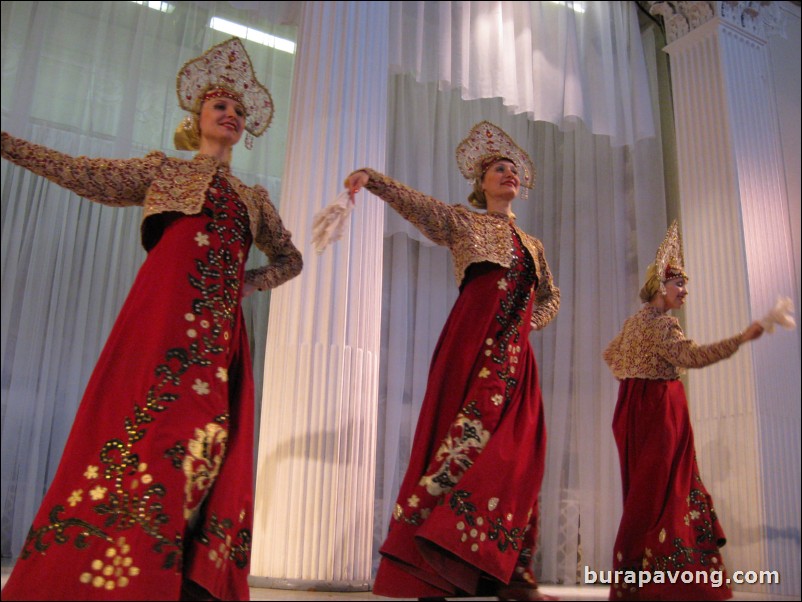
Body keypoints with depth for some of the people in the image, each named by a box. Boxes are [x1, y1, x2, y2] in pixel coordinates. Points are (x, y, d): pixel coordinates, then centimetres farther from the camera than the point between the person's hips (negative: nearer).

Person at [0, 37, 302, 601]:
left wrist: (248, 282, 14)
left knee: (212, 438, -6)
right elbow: (86, 175, 8)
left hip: (221, 321, 4)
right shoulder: (163, 169, 18)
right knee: (150, 425, -16)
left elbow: (291, 259, 33)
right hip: (166, 307, -4)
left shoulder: (255, 197, 26)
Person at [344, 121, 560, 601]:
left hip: (515, 356, 5)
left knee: (517, 452, -1)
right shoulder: (463, 223, 11)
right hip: (472, 347, -5)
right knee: (465, 439, -14)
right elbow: (414, 202, -4)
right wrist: (372, 179, -22)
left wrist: (529, 323, 12)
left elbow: (551, 298, 33)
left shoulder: (533, 245, 25)